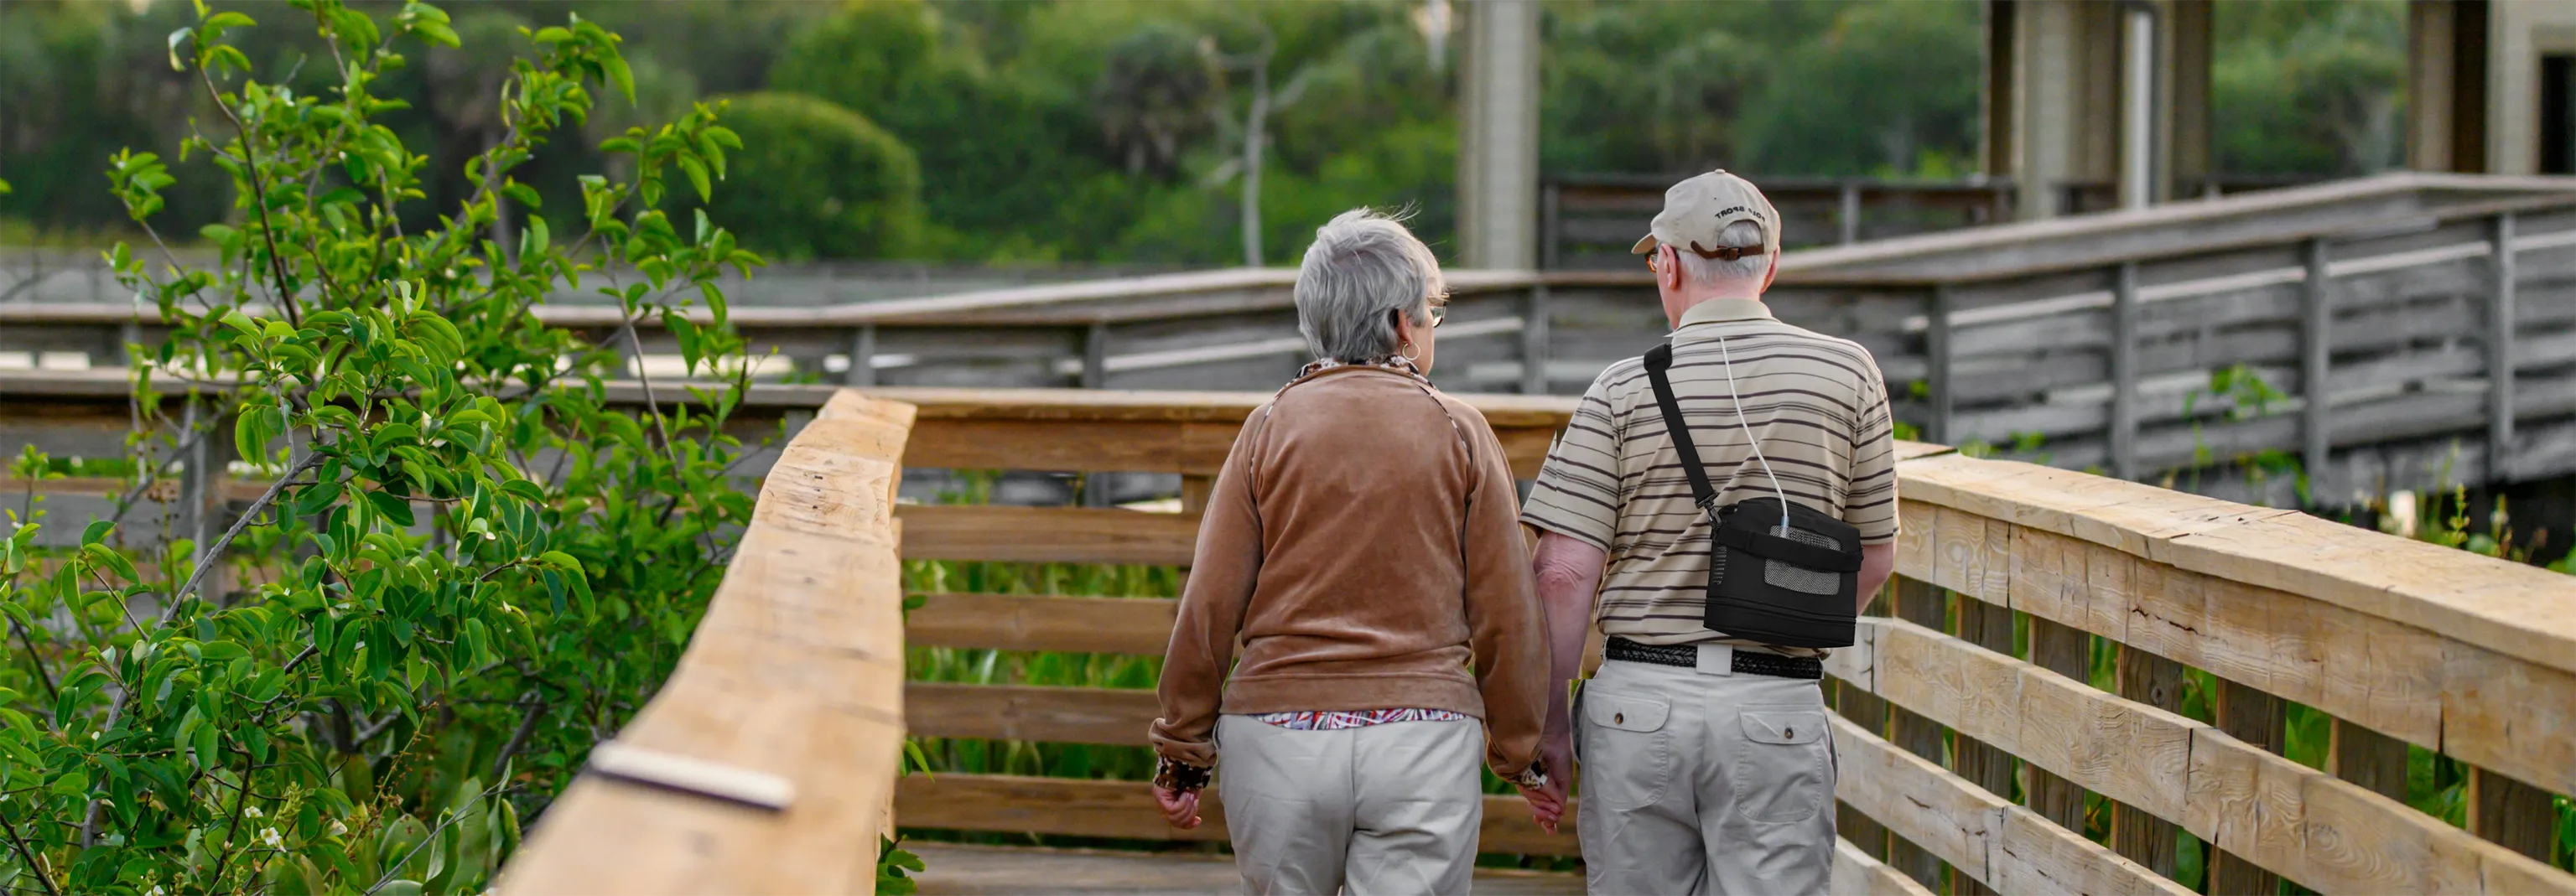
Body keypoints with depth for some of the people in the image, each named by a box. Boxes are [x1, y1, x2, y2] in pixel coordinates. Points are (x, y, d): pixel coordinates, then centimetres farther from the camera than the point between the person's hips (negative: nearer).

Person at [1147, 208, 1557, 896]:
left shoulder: (1270, 429, 2)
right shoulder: (1459, 434, 0)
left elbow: (1209, 607, 0)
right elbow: (1505, 615, 1)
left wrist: (1182, 750, 8)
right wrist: (1523, 755, 11)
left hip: (1278, 731, 1)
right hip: (1424, 737, -1)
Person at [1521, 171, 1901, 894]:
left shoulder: (1623, 390, -2)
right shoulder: (1847, 375, 1)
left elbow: (1565, 573, -6)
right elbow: (1874, 558, 9)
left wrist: (1550, 715, 4)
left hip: (1638, 699, 0)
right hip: (1779, 708, 0)